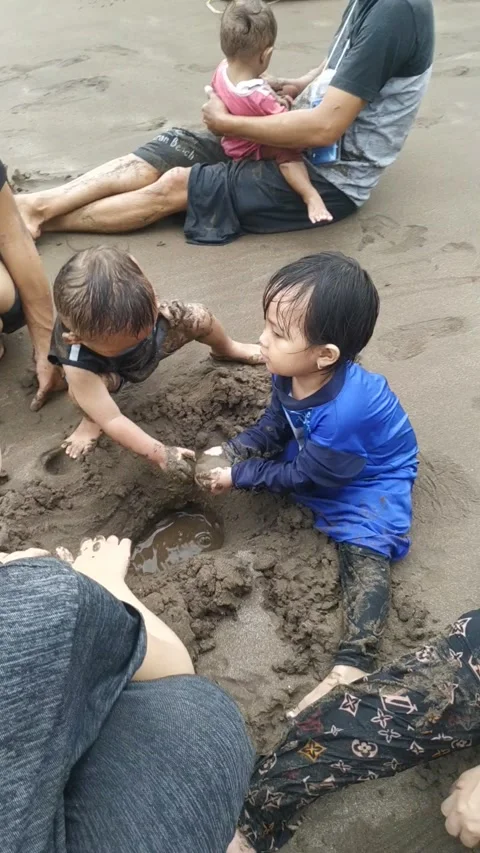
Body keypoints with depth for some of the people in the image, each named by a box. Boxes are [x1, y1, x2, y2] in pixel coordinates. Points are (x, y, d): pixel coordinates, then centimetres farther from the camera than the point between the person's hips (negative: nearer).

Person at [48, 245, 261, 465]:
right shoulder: (79, 364, -46)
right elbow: (112, 421, -43)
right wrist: (159, 454, -45)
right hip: (98, 367, -4)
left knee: (199, 318, -11)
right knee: (104, 381, -40)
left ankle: (226, 350, 27)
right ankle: (92, 419, -1)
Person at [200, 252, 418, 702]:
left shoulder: (343, 412, -42)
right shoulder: (291, 371, -18)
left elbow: (303, 478, -26)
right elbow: (274, 426, 1)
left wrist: (239, 475, -19)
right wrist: (227, 452, -13)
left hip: (368, 479, -9)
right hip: (310, 453, 10)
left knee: (363, 548, -27)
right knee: (242, 453, 4)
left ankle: (354, 663, -33)